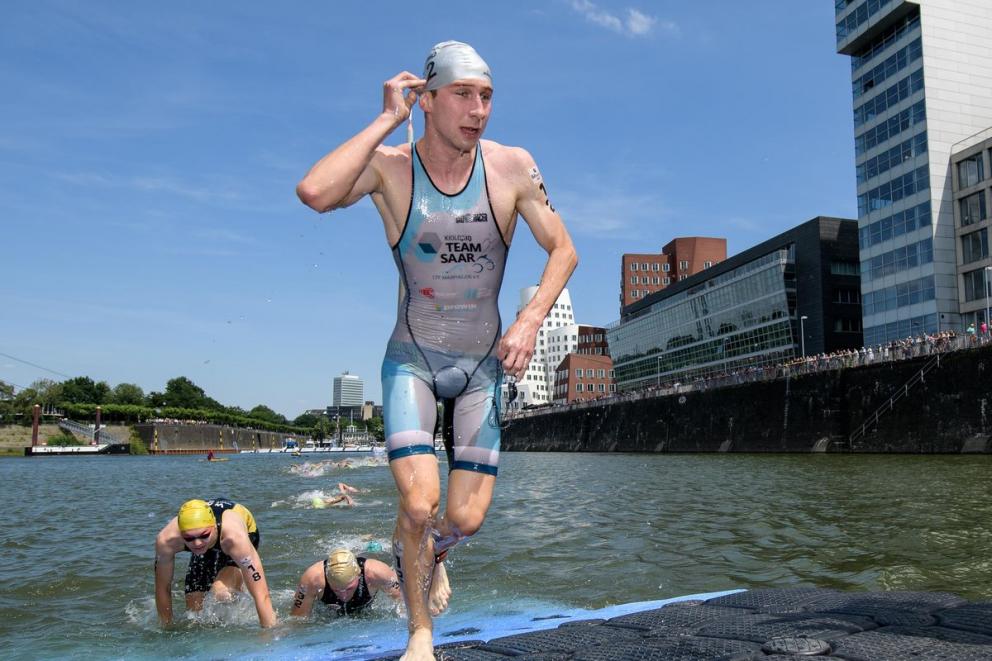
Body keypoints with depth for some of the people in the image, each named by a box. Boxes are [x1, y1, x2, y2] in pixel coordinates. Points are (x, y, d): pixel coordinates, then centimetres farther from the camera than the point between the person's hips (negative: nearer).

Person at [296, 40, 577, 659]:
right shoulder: (388, 165, -12)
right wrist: (388, 119, -24)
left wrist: (531, 319, -17)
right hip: (412, 359, -1)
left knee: (468, 518, -1)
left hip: (484, 363, 2)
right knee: (419, 503, -16)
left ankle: (425, 553, 38)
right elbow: (314, 192, -32)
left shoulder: (513, 166, -9)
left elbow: (563, 250, -2)